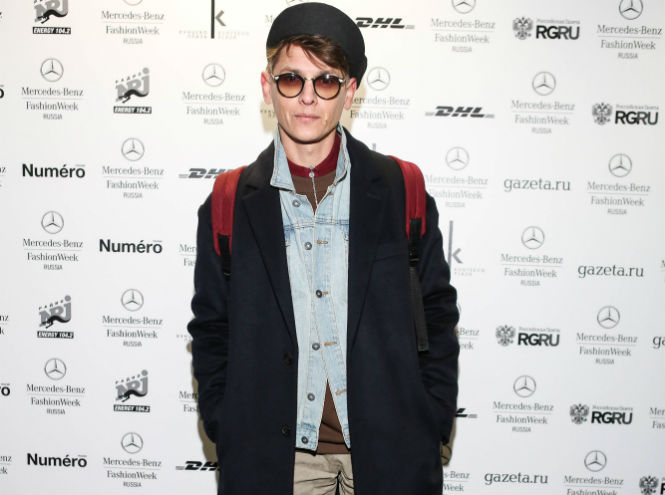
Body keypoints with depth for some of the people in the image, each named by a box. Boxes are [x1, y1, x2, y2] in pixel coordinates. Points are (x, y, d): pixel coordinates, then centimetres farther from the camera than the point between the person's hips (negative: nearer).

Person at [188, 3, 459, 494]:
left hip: (387, 448, 0)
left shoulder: (401, 191, -1)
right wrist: (228, 436, 0)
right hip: (275, 451, 1)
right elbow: (211, 333, 6)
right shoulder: (230, 206, 0)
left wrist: (430, 430, -1)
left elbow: (437, 314, 2)